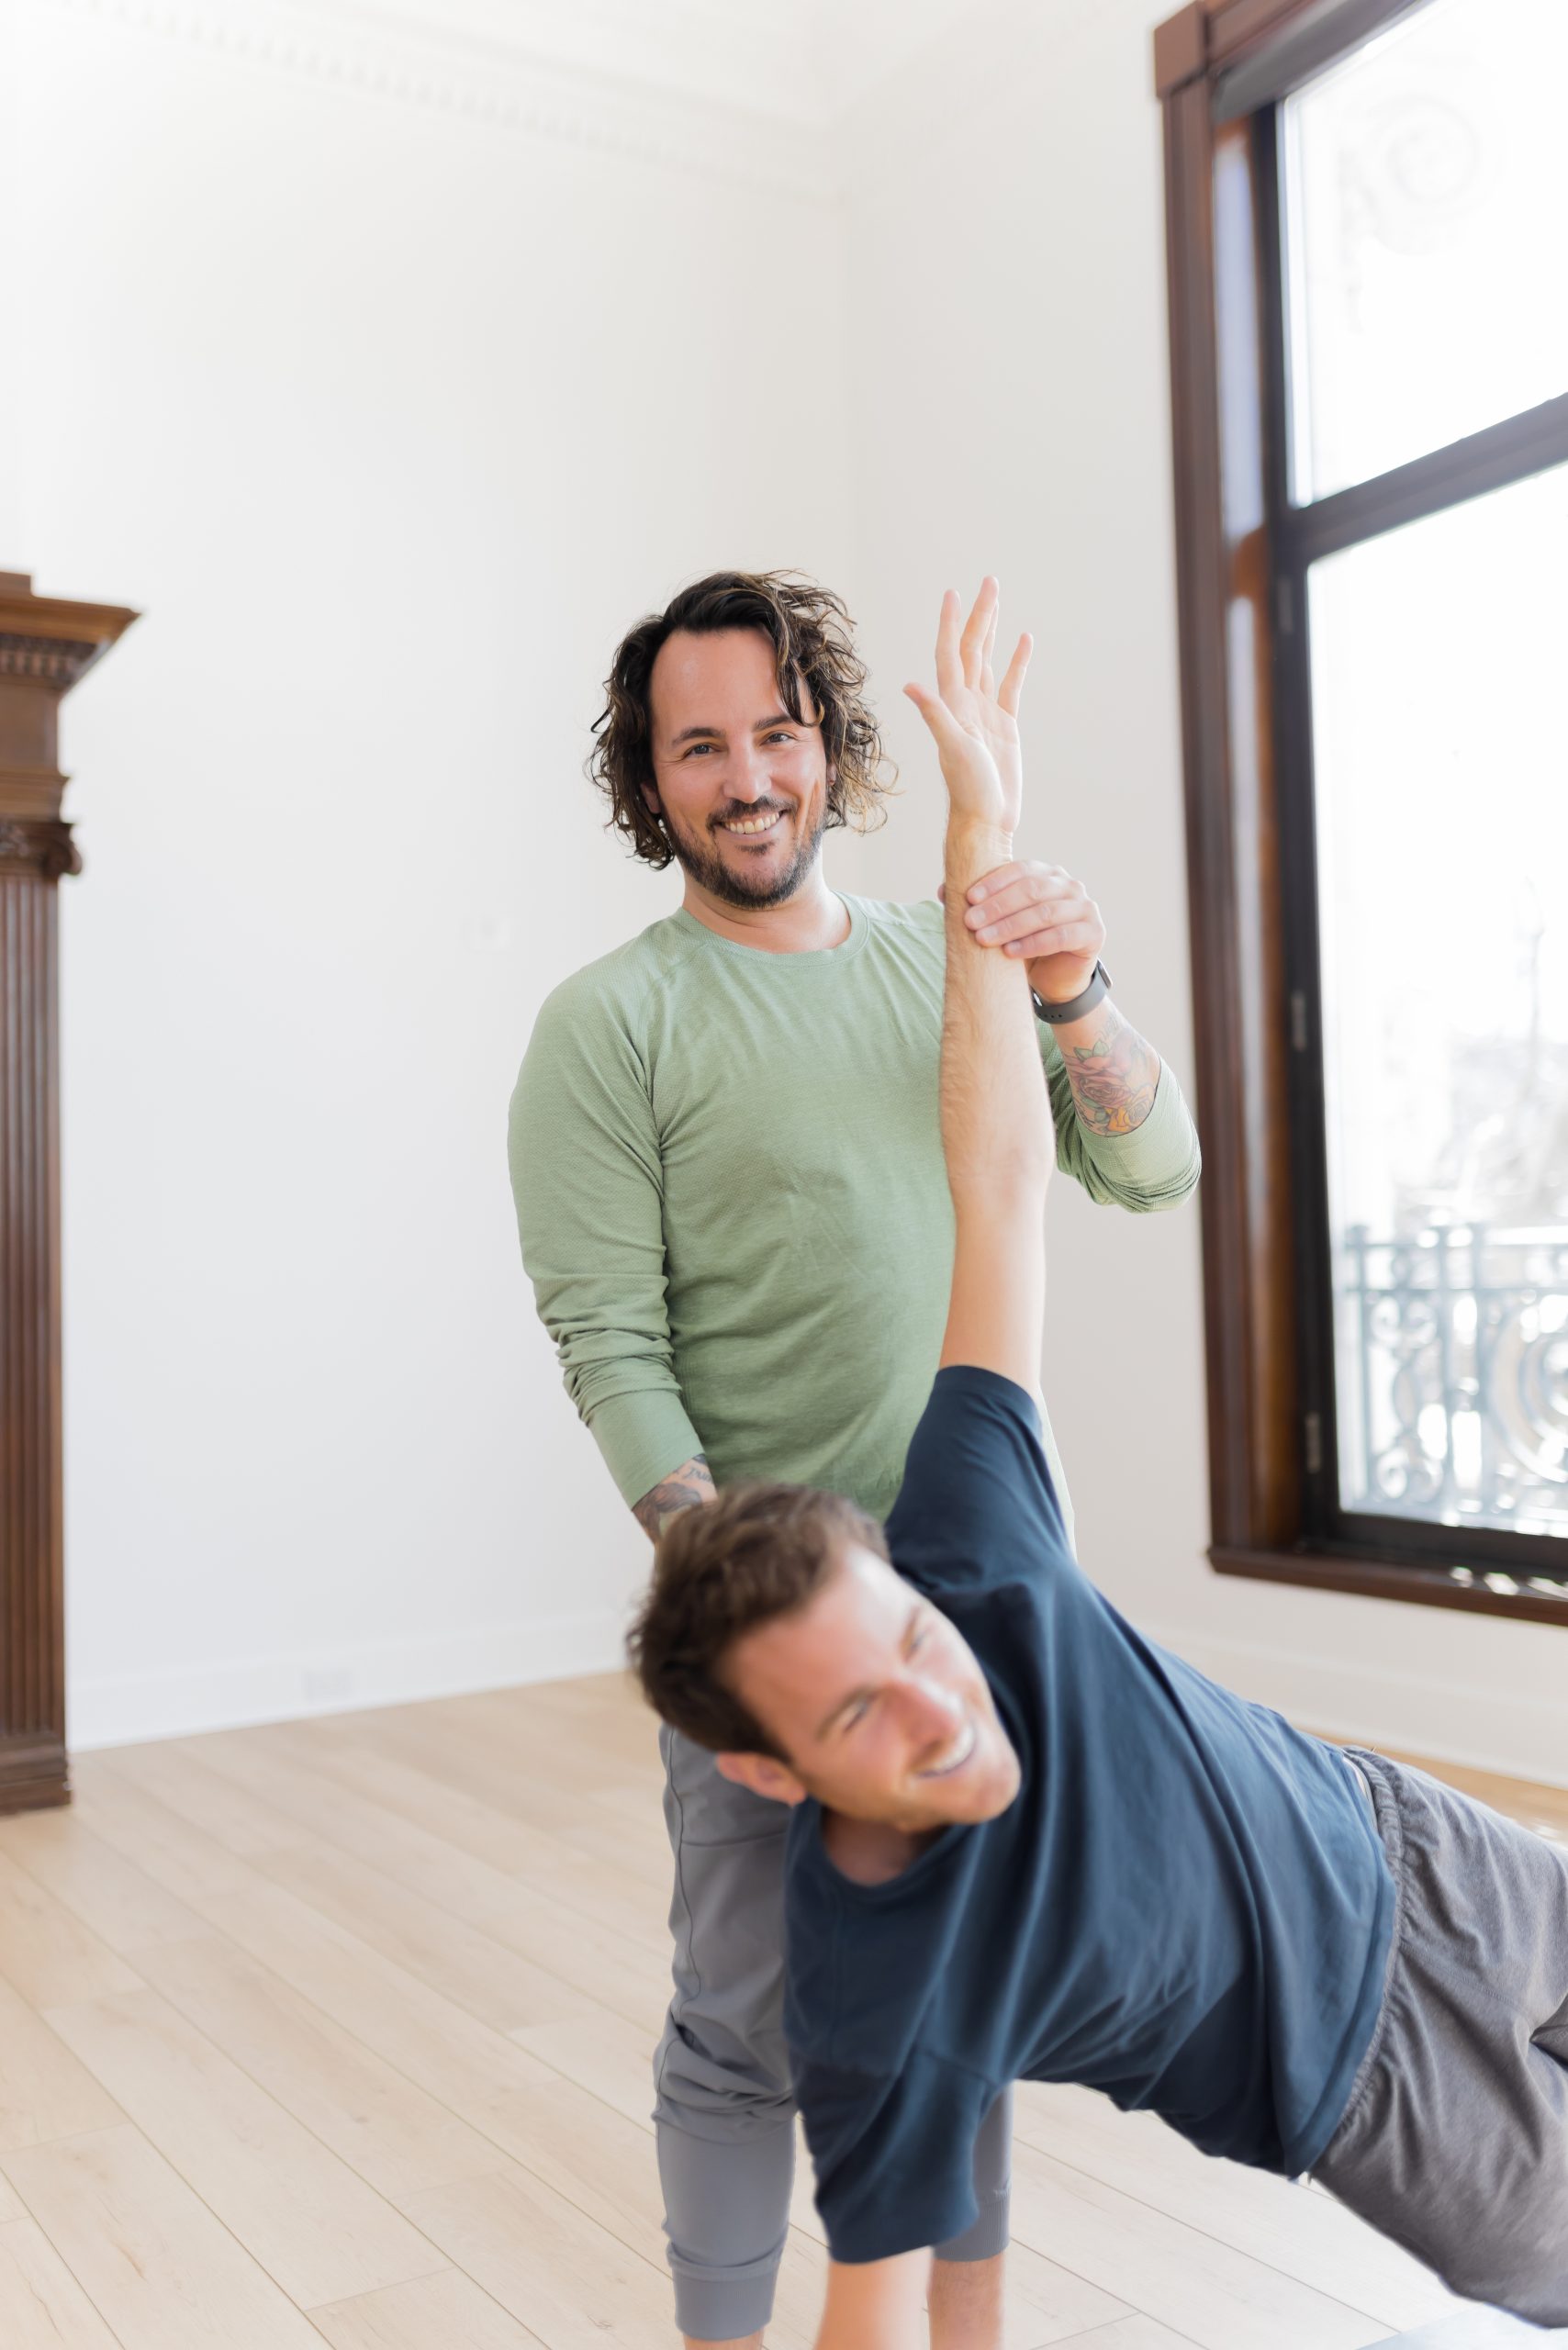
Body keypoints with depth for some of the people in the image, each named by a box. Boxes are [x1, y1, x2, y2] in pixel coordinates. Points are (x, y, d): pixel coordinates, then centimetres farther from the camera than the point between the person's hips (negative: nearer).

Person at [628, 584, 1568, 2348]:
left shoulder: (963, 1549, -33)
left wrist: (980, 827, -30)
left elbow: (998, 1175, -31)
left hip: (1391, 1851, 4)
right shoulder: (875, 2004, -36)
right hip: (1365, 2080, -3)